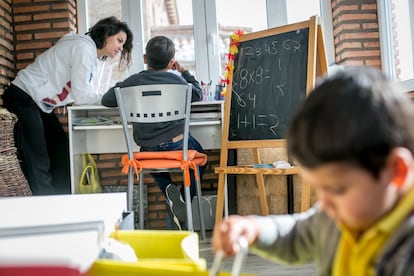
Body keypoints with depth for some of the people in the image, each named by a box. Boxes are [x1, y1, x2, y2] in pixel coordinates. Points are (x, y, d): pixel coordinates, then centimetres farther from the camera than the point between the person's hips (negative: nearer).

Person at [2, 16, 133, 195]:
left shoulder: (91, 53, 13)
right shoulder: (84, 48, -18)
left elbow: (82, 91, 11)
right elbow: (81, 95, -20)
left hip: (39, 103, 11)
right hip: (23, 98, -11)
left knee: (61, 150, 10)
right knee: (37, 161, -14)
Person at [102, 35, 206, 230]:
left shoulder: (132, 82, -3)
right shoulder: (177, 80, -2)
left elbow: (106, 100, 8)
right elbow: (198, 95, 17)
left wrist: (119, 87, 26)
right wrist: (184, 72, 27)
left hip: (147, 149, 1)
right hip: (177, 145, -1)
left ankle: (169, 189, 6)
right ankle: (184, 199, 6)